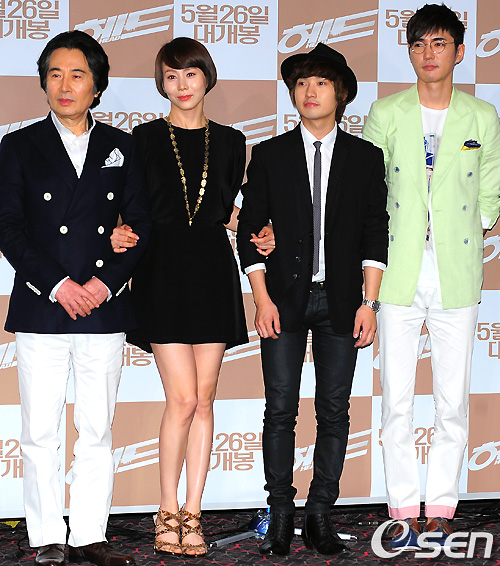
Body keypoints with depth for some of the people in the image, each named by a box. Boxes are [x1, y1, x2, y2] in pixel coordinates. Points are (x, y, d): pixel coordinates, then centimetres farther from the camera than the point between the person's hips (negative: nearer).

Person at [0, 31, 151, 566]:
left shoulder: (120, 148, 10)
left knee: (97, 431, 5)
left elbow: (139, 226, 7)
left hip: (103, 309, 1)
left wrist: (106, 282, -9)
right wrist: (58, 285, -12)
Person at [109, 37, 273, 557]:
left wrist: (255, 235, -2)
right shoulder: (145, 138, 4)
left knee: (204, 398, 3)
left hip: (213, 270, 3)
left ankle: (192, 513, 11)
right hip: (163, 270, -3)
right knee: (183, 398, -9)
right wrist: (121, 233, -16)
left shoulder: (230, 142, 11)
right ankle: (168, 510, 7)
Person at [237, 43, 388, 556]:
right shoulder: (269, 155, 6)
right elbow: (249, 230, 4)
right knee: (280, 411, 1)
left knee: (334, 412, 3)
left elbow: (375, 235, 5)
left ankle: (320, 514, 13)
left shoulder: (365, 157, 7)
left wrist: (369, 303, -3)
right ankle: (280, 515, 11)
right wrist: (263, 299, -5)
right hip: (283, 301, 0)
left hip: (340, 302, 1)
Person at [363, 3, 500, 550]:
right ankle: (404, 511, 9)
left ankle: (441, 509, 14)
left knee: (453, 402, 2)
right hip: (399, 274, 0)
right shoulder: (385, 114, 6)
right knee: (396, 402, -1)